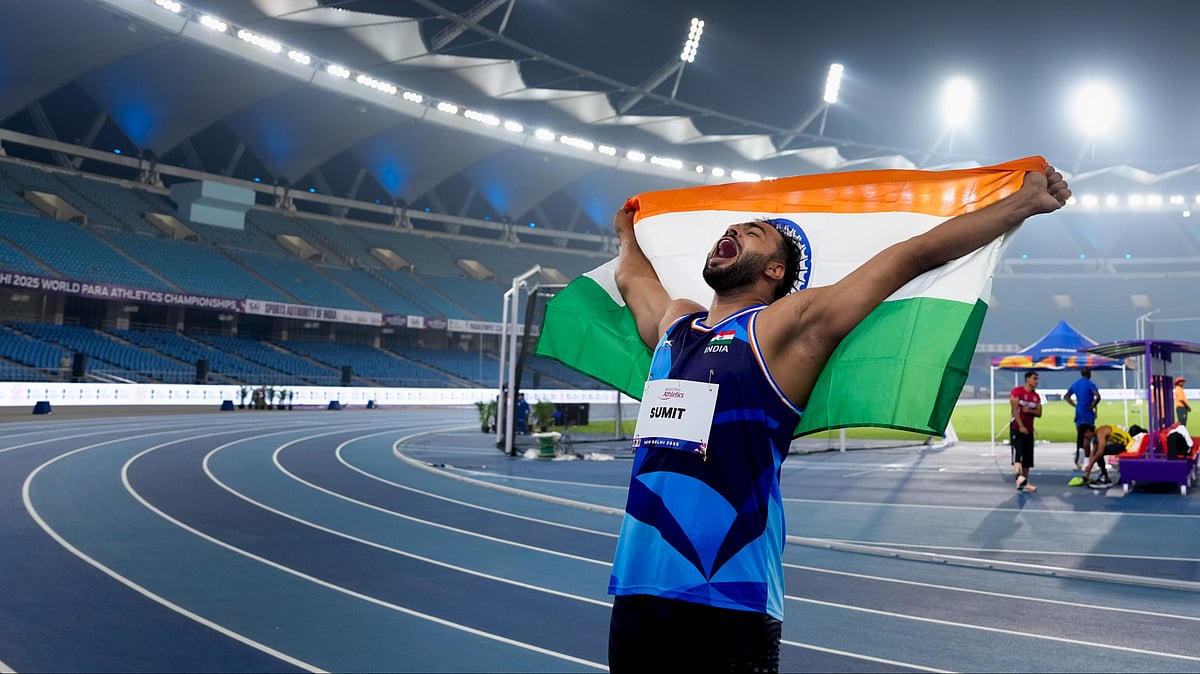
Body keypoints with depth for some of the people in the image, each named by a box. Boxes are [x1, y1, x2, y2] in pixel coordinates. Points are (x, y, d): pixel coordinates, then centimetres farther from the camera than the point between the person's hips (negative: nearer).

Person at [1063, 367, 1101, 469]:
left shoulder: (1075, 384, 11)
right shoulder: (1090, 384, -10)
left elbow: (1066, 397, 16)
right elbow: (1097, 397, -26)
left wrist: (1075, 405, 10)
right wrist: (1092, 406, -13)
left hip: (1078, 413, 6)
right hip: (1088, 415, -6)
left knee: (1079, 437, 12)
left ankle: (1077, 462, 14)